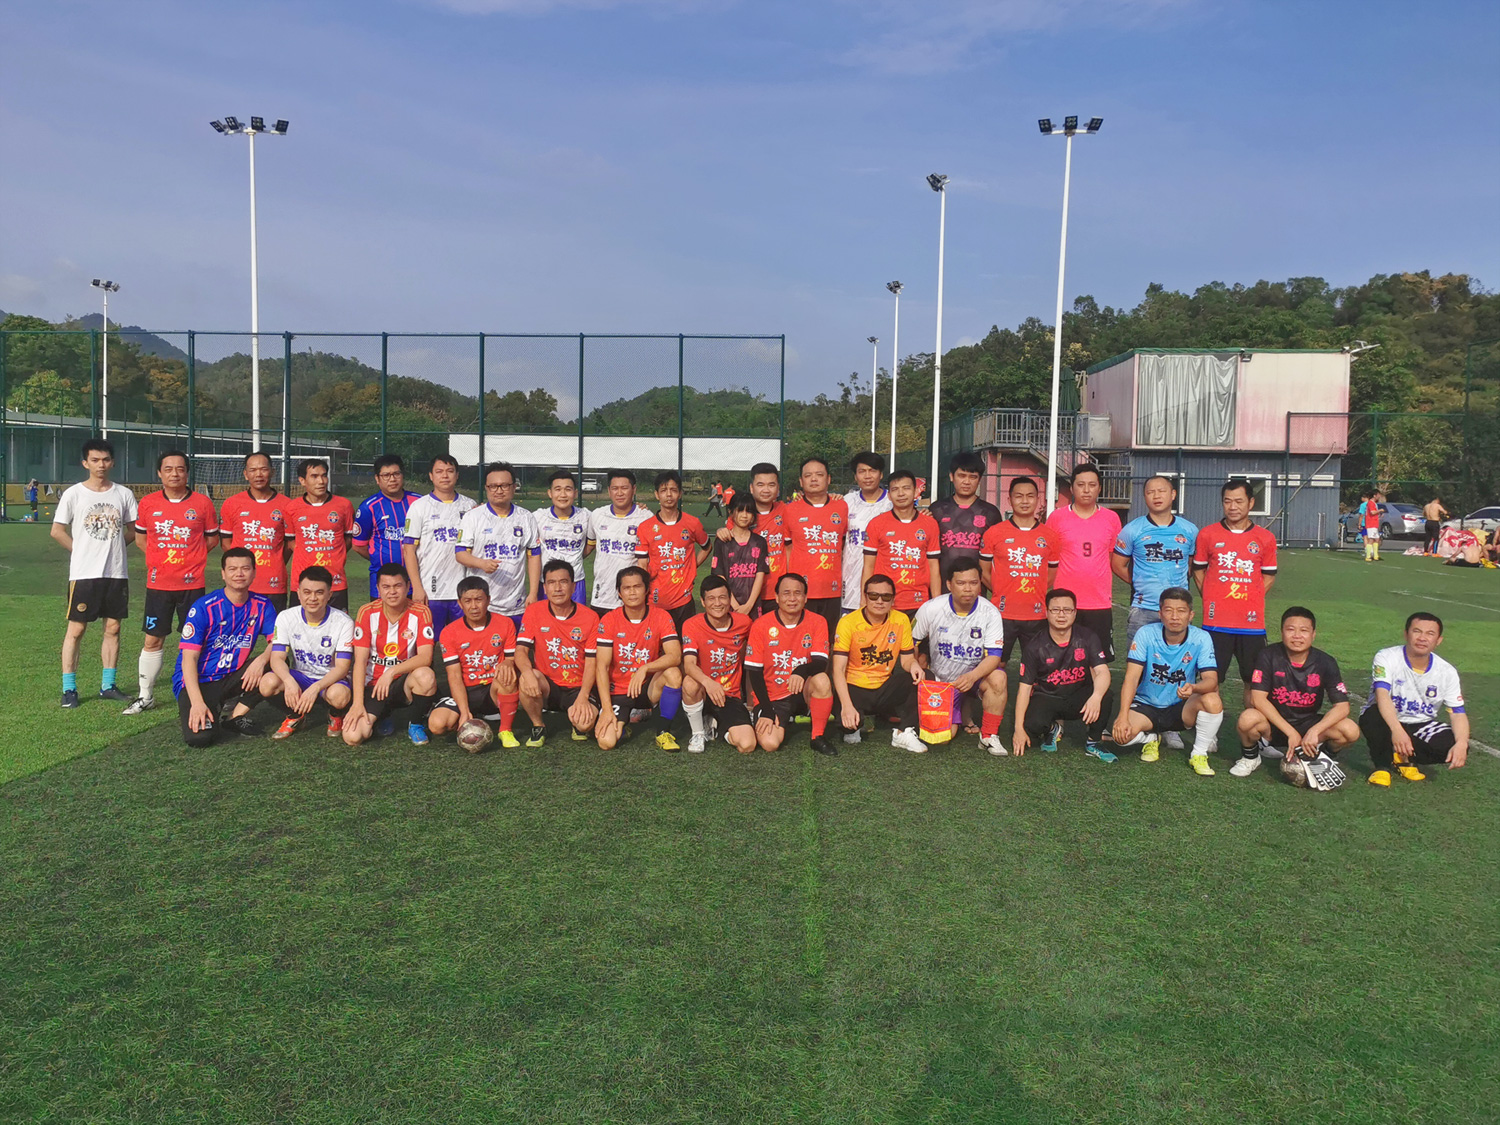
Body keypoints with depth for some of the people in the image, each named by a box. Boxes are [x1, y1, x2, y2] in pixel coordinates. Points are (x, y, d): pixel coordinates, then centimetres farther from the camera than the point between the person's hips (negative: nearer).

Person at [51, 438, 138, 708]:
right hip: (84, 573, -3)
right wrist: (82, 551, -1)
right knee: (76, 629, 0)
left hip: (117, 573, 3)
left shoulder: (124, 494, 5)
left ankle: (107, 685, 17)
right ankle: (69, 688, 7)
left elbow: (134, 530, 13)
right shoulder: (74, 494, -2)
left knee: (113, 628, 7)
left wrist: (113, 546, 3)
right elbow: (57, 531, 1)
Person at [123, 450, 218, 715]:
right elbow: (140, 538, 16)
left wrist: (185, 555, 1)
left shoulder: (202, 502, -2)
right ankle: (145, 696, 19)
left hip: (192, 584, -1)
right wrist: (163, 556, 5)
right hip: (158, 584, 2)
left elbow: (212, 539, 8)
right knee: (152, 641, 7)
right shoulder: (147, 503, 3)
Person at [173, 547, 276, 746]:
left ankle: (235, 717, -6)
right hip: (198, 681, -4)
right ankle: (191, 713, 9)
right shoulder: (204, 607, -14)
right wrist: (197, 702, -27)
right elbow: (189, 658, -16)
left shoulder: (262, 605, -1)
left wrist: (262, 659, -31)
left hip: (232, 677, 4)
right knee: (199, 737, -28)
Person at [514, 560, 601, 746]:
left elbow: (591, 662, -7)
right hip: (547, 685, 1)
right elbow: (521, 650, -9)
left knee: (586, 722, -29)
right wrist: (528, 672, -32)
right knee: (526, 680, -33)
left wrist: (582, 697, -21)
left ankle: (579, 726, 13)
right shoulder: (534, 611, -3)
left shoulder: (590, 617, -7)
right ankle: (538, 727, -4)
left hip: (578, 688, -1)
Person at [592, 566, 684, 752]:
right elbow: (602, 667, -12)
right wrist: (607, 709, -19)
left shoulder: (661, 616, -8)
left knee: (673, 673, -30)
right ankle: (622, 722, 17)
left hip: (648, 689, 1)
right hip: (617, 691, -1)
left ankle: (663, 732, -11)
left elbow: (675, 656, -20)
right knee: (606, 742, -21)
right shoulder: (609, 620, -10)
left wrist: (644, 669, -34)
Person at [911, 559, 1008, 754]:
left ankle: (989, 736, -15)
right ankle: (961, 712, 27)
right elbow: (911, 643, 1)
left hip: (975, 675, -1)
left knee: (998, 678, -35)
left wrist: (972, 676, -38)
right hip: (940, 680, 1)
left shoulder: (990, 612, -16)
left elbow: (994, 656, -20)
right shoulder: (931, 609, -13)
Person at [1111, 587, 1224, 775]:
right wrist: (1123, 716, -28)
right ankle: (1151, 738, 11)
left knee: (1213, 701, -31)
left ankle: (1199, 754, -4)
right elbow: (1132, 677, -18)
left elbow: (1211, 680, -21)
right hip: (1146, 706, 0)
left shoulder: (1201, 638, -13)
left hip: (1182, 707, 0)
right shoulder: (1146, 634, -15)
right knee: (1122, 734, -29)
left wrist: (1193, 687, -46)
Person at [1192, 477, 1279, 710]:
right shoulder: (1207, 535, 2)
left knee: (1254, 680, 7)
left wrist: (1251, 599, 1)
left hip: (1252, 621, 1)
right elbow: (1198, 570, 11)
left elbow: (1269, 576, 11)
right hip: (1216, 621, -1)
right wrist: (1211, 600, 4)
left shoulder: (1265, 538, 4)